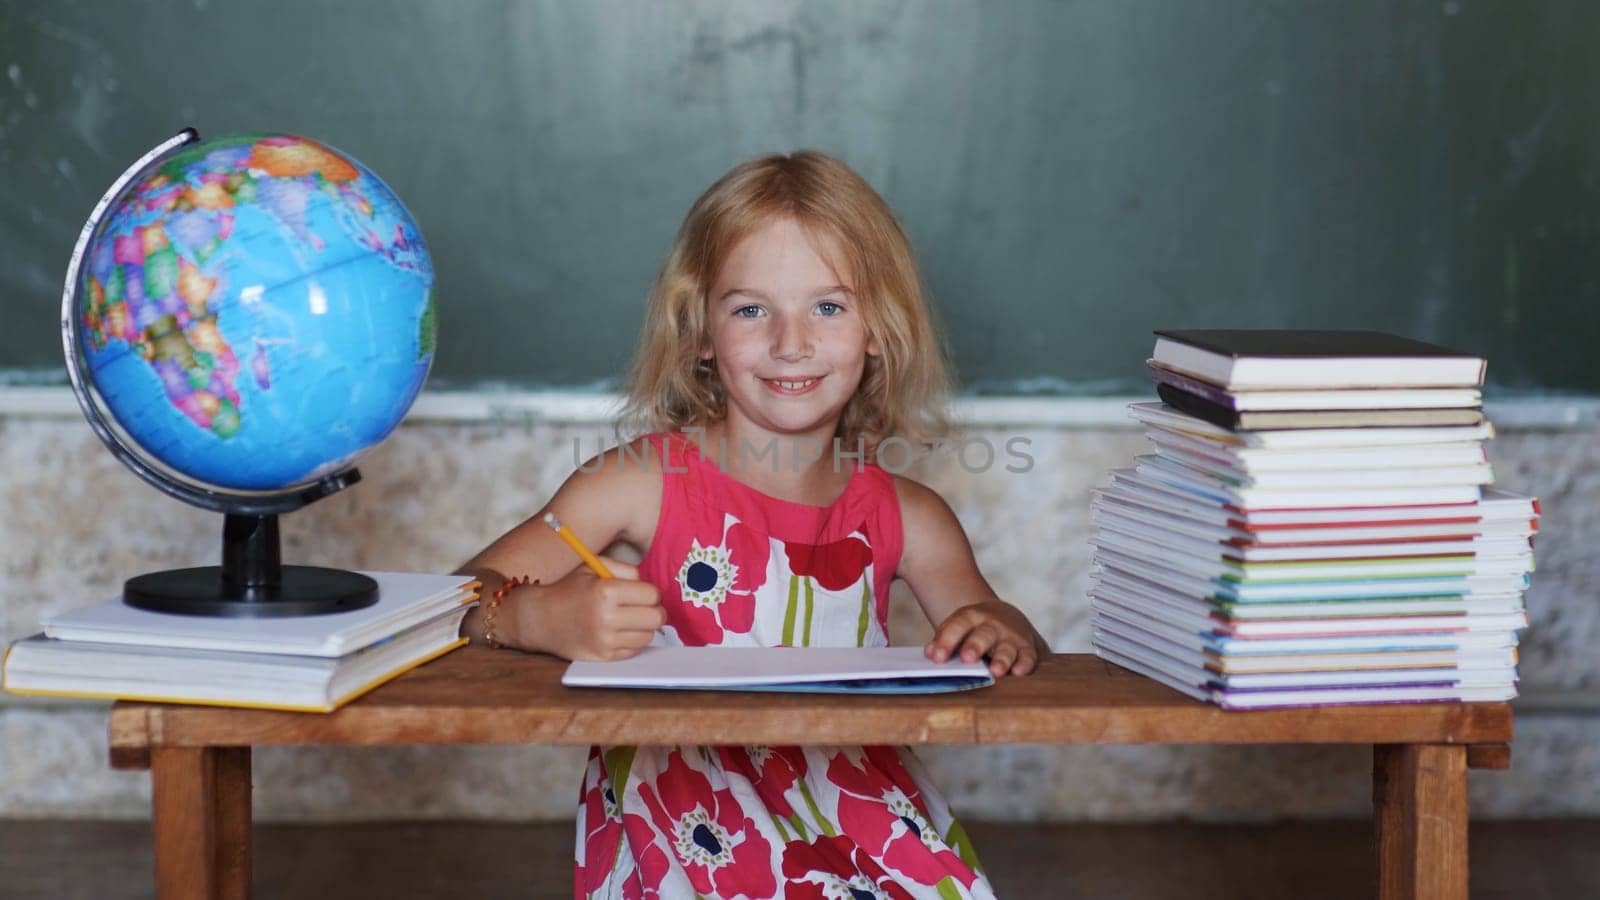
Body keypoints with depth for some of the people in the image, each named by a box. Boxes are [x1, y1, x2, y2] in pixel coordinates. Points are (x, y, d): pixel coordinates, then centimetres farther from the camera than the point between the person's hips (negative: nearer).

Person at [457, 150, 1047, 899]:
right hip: (682, 816, -3)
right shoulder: (642, 484, -2)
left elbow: (991, 635, 12)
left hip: (854, 810, 3)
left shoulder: (906, 519, 6)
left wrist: (1003, 636, -12)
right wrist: (541, 618, -29)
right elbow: (465, 597, -7)